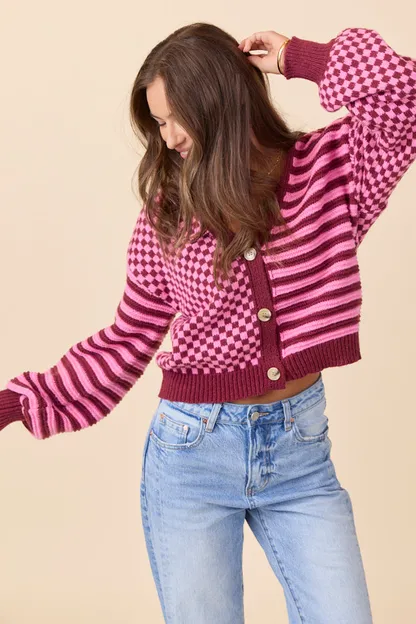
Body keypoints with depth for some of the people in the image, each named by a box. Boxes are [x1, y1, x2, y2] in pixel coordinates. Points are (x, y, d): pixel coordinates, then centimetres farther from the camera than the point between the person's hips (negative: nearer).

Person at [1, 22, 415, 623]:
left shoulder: (326, 170, -3)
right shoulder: (166, 212, -1)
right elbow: (128, 340, 4)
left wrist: (301, 59, -11)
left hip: (300, 444, 0)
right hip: (192, 445, 0)